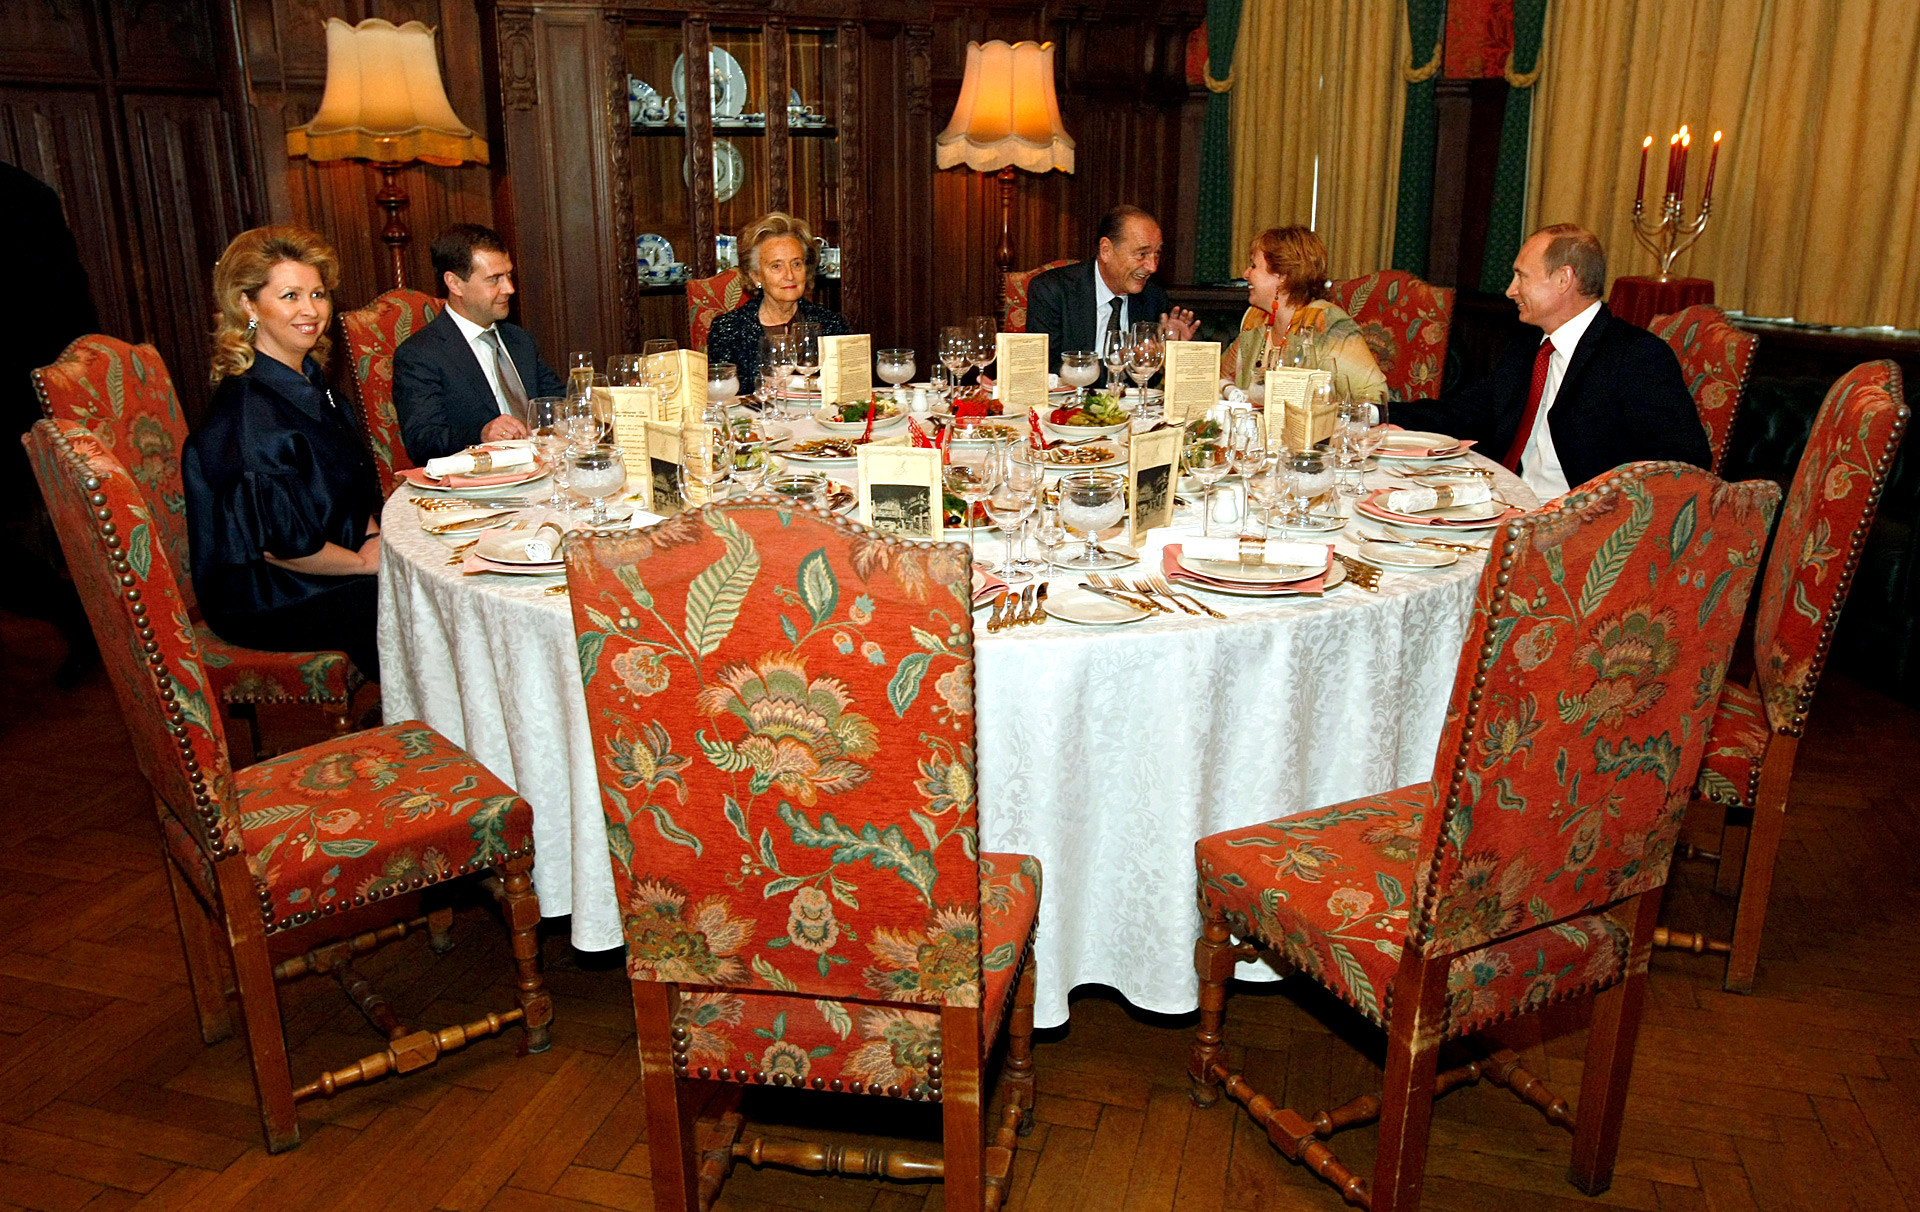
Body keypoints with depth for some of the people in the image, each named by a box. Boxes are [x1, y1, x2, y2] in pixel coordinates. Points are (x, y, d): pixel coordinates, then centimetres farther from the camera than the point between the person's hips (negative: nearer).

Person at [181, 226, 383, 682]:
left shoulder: (307, 380, 8)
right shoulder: (248, 411, -21)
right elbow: (277, 541, -22)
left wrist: (375, 537, 2)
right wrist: (364, 560, -11)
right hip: (264, 602, -8)